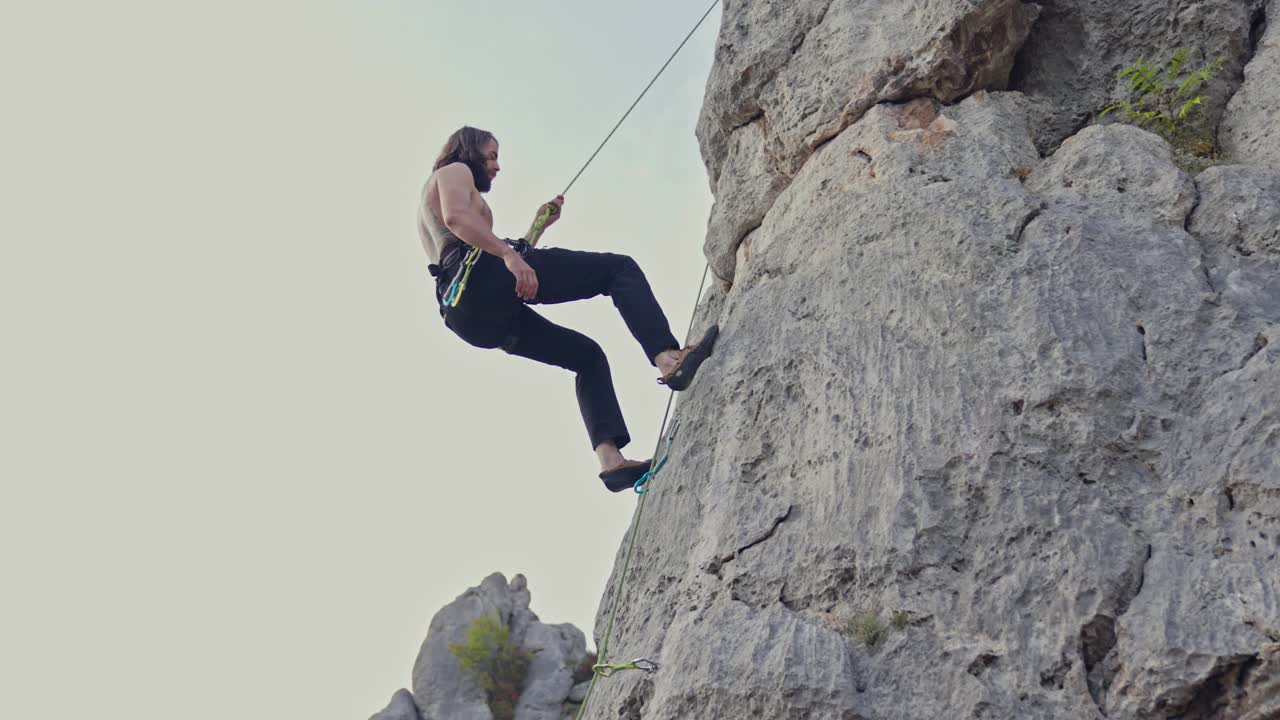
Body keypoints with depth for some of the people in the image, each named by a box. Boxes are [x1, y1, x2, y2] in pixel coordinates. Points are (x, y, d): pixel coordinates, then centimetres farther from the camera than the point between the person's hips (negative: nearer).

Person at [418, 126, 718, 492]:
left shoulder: (428, 205, 39)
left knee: (587, 355, 15)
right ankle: (669, 359, -30)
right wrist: (509, 253, -23)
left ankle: (609, 458, -3)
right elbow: (456, 217, -11)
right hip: (483, 276, -9)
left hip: (468, 316, 9)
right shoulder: (454, 170, 14)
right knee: (619, 268, -8)